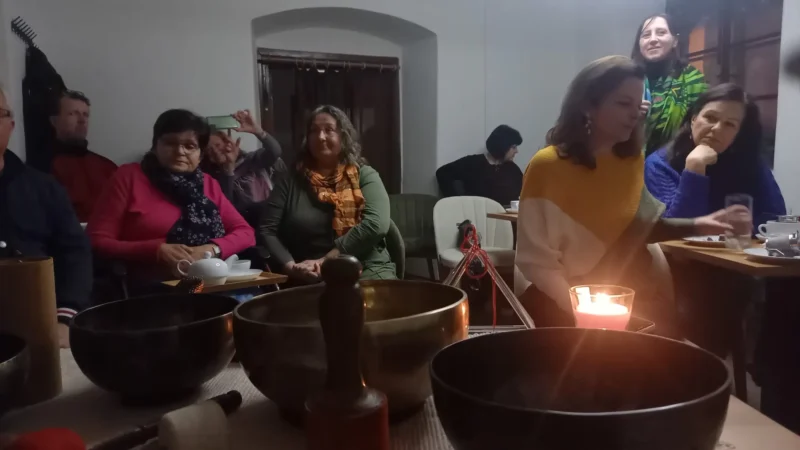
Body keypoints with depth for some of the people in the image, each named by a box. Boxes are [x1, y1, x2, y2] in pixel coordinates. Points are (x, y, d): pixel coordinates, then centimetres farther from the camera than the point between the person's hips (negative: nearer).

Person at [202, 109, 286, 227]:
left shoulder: (252, 159, 15)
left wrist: (257, 130, -21)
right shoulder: (214, 177, 13)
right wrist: (229, 168, -8)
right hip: (241, 220, -1)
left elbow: (275, 151, -4)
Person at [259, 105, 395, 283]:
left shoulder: (365, 175, 6)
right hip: (311, 279, 0)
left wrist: (325, 261, -16)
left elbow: (376, 224, -11)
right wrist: (291, 266, -13)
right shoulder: (291, 183, 11)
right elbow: (266, 231, 5)